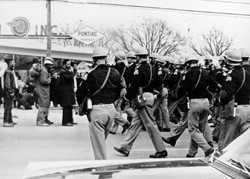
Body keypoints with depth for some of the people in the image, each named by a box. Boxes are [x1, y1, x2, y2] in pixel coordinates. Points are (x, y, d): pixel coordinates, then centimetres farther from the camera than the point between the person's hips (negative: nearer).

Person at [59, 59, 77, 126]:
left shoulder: (67, 71, 20)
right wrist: (72, 71, -13)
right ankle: (65, 122, -7)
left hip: (69, 91, 10)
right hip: (65, 91, -10)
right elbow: (70, 78, -24)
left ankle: (70, 120, 19)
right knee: (66, 107, -10)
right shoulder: (63, 71, -12)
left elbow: (71, 79, 22)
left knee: (70, 107, 13)